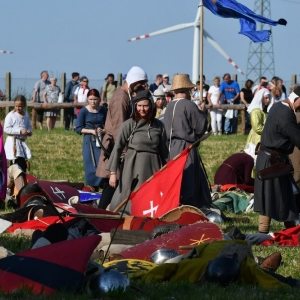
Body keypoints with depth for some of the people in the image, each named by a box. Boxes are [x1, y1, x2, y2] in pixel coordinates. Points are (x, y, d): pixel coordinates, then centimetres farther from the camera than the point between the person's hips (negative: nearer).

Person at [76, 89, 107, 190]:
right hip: (89, 141, -2)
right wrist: (92, 131, -15)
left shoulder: (103, 110, 5)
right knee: (91, 166, -1)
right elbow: (79, 129, -2)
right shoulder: (83, 111, -3)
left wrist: (103, 131, -9)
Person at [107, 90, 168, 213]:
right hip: (133, 167, -3)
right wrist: (113, 172, -8)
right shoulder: (129, 125, -2)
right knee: (129, 201, -4)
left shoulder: (158, 126, 6)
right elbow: (117, 148, -3)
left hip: (152, 167, 3)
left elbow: (163, 151, 13)